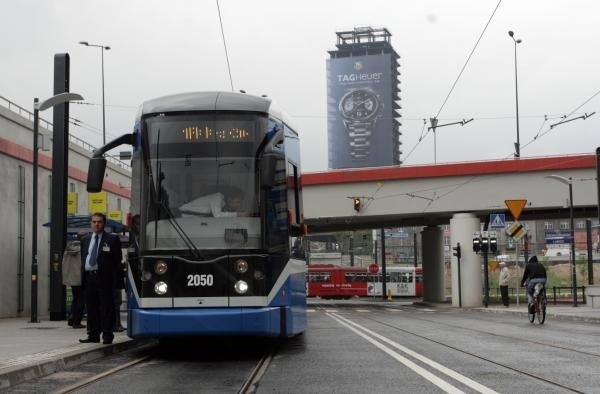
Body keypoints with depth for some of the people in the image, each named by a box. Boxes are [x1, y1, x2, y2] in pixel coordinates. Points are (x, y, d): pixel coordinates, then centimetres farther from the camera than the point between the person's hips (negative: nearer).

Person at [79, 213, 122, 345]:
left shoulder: (112, 239, 1)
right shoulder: (85, 240, 16)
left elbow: (117, 259, 0)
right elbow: (83, 258, 19)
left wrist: (113, 277, -6)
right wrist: (83, 275, 10)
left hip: (104, 278, -5)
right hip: (88, 277, 5)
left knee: (106, 308, -4)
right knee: (91, 308, 8)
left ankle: (107, 336, 0)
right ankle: (93, 335, 14)